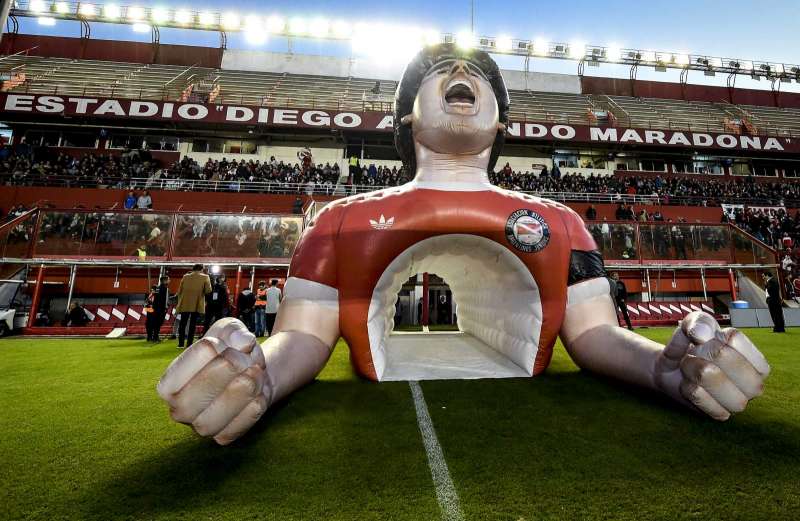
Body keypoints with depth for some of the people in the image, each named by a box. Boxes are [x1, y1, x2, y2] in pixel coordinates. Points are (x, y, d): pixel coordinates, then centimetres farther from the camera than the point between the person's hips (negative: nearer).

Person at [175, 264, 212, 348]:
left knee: (182, 324, 11)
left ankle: (181, 343, 10)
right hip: (197, 305, -2)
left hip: (185, 304, 2)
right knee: (192, 324, 5)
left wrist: (179, 302, 14)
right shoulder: (205, 277, -2)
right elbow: (208, 290, -11)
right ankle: (189, 344, 4)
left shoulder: (185, 277, 6)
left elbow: (179, 291, 7)